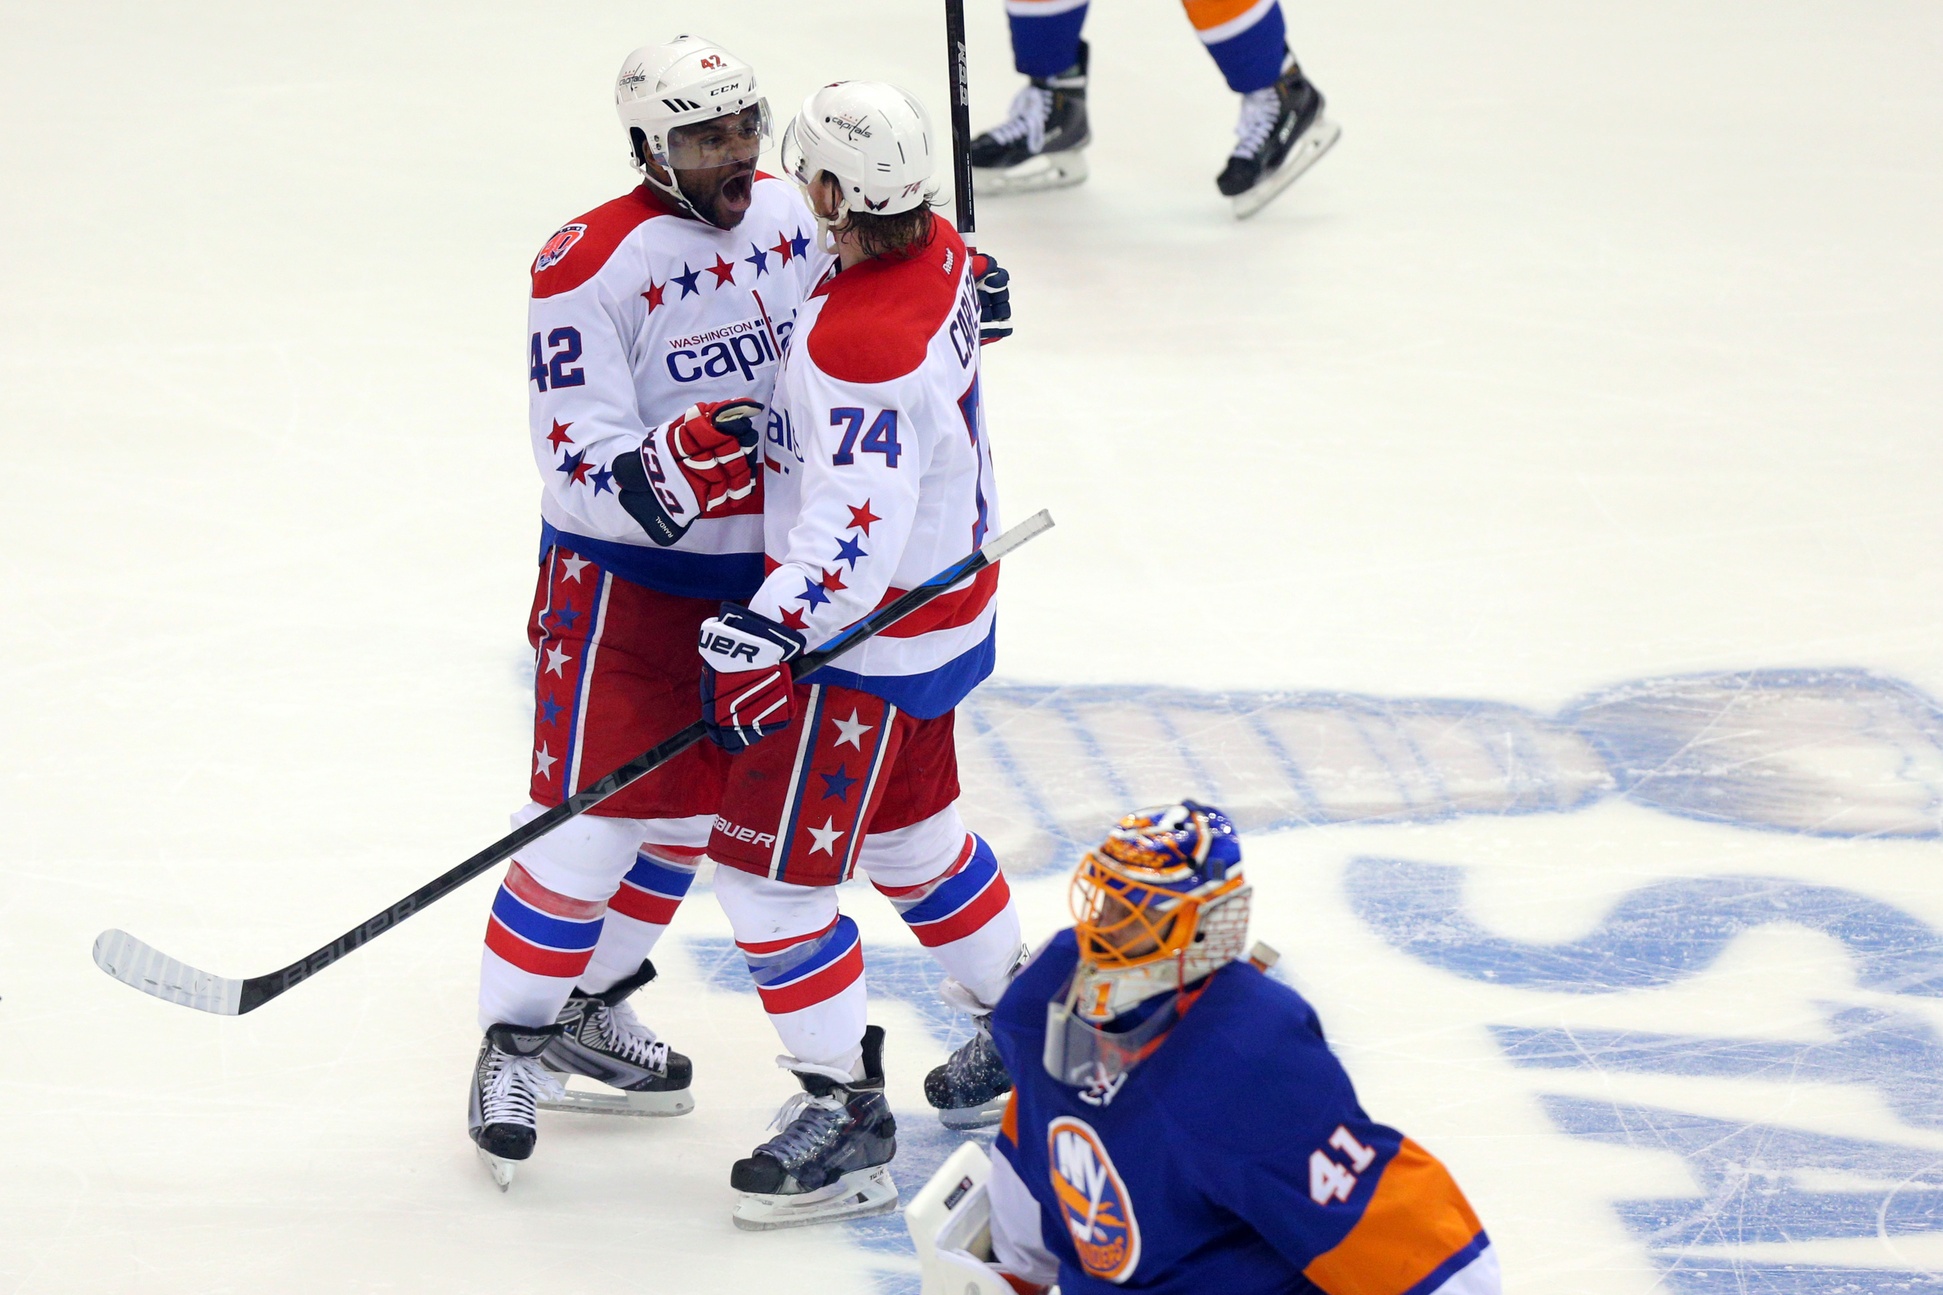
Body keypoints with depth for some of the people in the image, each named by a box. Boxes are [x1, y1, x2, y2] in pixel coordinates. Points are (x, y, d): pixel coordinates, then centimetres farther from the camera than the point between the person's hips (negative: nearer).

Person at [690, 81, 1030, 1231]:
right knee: (908, 829, 27)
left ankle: (849, 1123, 4)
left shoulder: (860, 345, -31)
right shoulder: (940, 254, -3)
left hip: (874, 634, -10)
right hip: (949, 586, 10)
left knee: (770, 866, -2)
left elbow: (854, 532, -34)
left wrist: (767, 638, -35)